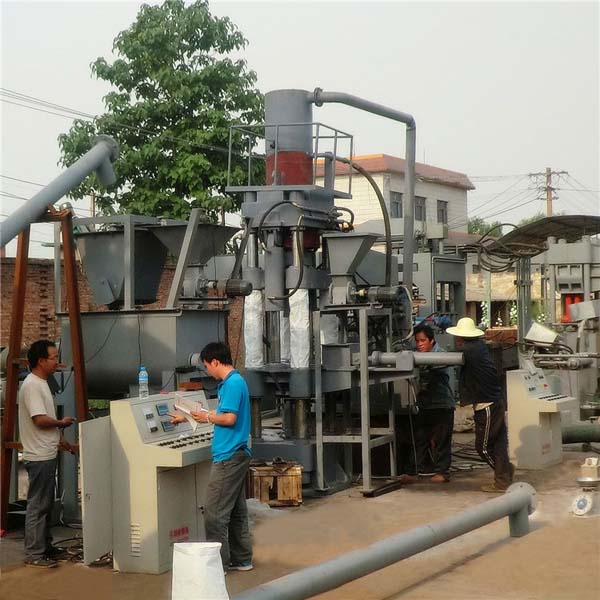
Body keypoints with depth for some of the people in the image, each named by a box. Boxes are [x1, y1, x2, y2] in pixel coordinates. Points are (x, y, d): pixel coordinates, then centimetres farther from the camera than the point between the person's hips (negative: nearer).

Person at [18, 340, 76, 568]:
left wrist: (60, 441, 19)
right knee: (37, 506, -6)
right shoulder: (32, 386, -18)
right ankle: (34, 555, -2)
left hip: (47, 454, 10)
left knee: (45, 504, 17)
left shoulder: (41, 384, 14)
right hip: (39, 457, -10)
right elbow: (40, 420, -24)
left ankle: (45, 546, 26)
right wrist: (62, 423, -8)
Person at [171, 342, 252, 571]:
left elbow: (229, 418, -23)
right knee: (237, 510, 15)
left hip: (228, 457, -10)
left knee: (215, 513, -5)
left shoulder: (233, 384, -16)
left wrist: (207, 417, -6)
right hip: (237, 455, 10)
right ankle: (242, 559, 21)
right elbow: (222, 412, 25)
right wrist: (186, 417, 31)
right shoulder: (234, 382, 15)